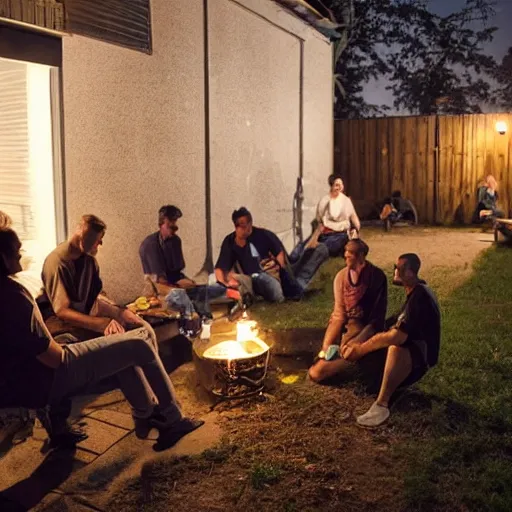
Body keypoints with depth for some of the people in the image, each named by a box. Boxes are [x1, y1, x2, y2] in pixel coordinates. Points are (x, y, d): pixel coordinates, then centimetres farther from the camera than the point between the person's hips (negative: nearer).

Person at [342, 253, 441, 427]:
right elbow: (395, 325, 15)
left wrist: (360, 349, -26)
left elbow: (397, 337, -33)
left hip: (420, 357, -11)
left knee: (395, 348, -41)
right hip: (411, 349, 11)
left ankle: (382, 404, -35)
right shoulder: (416, 293, 8)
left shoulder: (419, 297, -24)